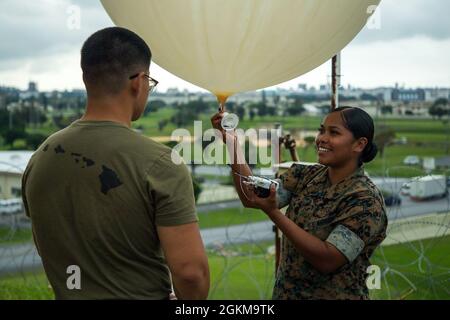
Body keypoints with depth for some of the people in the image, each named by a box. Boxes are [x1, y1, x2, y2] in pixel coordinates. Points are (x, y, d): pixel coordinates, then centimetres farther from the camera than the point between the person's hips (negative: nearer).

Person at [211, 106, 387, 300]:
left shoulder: (366, 200, -18)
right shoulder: (307, 175, 0)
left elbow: (327, 260, -25)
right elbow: (252, 199, -9)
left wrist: (272, 212, -31)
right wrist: (231, 142, -16)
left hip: (332, 295, -5)